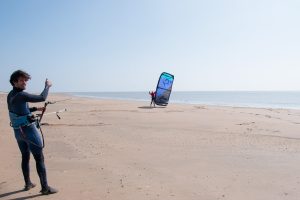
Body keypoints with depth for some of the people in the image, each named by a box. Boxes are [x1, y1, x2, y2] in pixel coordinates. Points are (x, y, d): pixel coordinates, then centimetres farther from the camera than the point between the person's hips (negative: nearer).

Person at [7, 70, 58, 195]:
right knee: (39, 158, -2)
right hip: (29, 130, -9)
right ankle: (45, 188, 2)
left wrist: (36, 109, 20)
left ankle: (28, 184, 31)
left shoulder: (10, 95, 8)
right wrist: (47, 86, -4)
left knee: (25, 157, 20)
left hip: (18, 131, 9)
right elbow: (42, 98, -19)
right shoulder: (21, 95, -20)